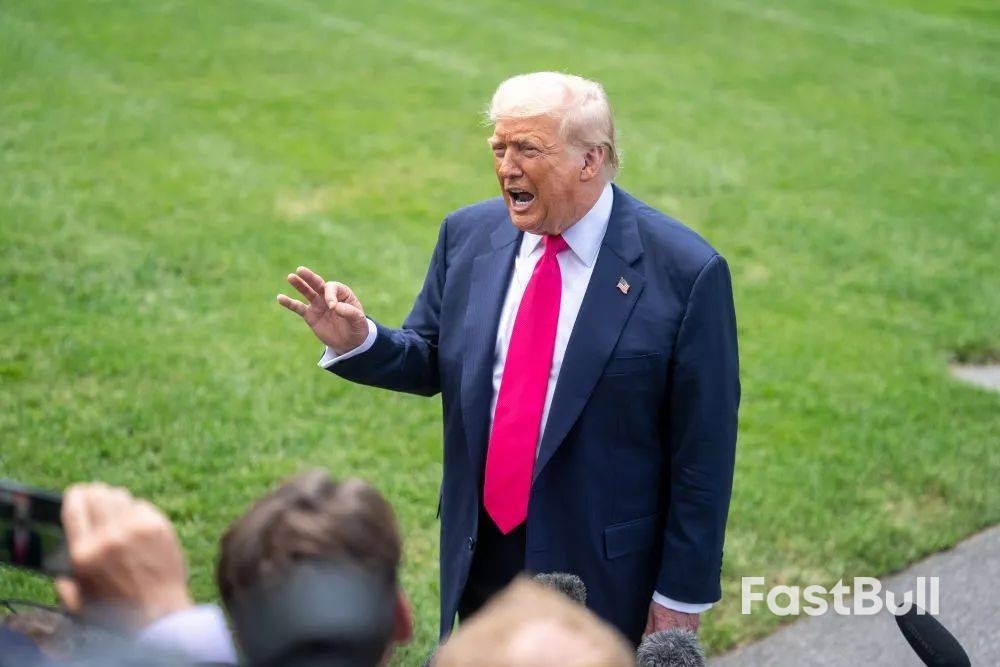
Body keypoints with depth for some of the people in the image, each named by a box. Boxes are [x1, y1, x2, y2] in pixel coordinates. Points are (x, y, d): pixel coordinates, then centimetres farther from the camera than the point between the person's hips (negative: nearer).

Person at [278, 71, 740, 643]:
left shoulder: (686, 272, -16)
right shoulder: (468, 235, -1)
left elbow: (704, 449, -12)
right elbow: (432, 363, 8)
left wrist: (683, 594, -10)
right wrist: (357, 342, -13)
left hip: (603, 574, -4)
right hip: (482, 558, 5)